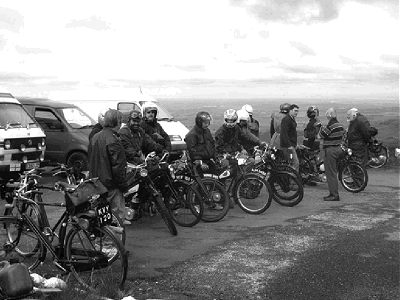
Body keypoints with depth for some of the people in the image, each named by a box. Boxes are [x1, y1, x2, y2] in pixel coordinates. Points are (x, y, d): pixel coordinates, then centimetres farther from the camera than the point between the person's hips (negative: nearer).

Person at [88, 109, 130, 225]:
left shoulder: (95, 137, 9)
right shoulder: (113, 140, -19)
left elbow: (91, 160, 18)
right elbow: (118, 165, -20)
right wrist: (123, 184, -12)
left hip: (96, 181, 9)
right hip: (111, 184, -9)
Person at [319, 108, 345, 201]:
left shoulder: (330, 126, -19)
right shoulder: (340, 125, 10)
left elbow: (321, 135, -14)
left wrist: (322, 128, 4)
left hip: (330, 150, -10)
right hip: (338, 149, 10)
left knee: (331, 173, -5)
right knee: (334, 173, 16)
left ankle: (334, 195, -4)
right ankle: (334, 193, 21)